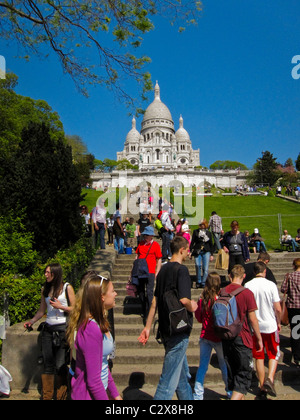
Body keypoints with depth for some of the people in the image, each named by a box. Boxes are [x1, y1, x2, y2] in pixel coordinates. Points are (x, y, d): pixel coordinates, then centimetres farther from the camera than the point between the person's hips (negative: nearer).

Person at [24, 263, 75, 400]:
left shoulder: (67, 288, -3)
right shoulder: (45, 289, 10)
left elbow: (74, 309, -2)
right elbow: (42, 310, 15)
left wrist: (60, 306, -15)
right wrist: (31, 321, 1)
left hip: (62, 328, -4)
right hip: (48, 329, 4)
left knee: (60, 366, 0)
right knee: (47, 364, 9)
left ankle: (61, 396, 15)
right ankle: (47, 396, 23)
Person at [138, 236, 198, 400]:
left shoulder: (163, 269, 9)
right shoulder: (181, 269, -16)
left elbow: (154, 301, 10)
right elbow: (183, 299, -26)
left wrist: (147, 327, 12)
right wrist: (192, 307, -4)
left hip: (165, 329, 8)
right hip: (178, 330, -8)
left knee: (183, 374, 23)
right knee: (169, 380, 1)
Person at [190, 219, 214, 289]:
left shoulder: (208, 233, 13)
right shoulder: (196, 232, 8)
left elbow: (211, 244, 16)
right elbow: (192, 242, 9)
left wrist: (212, 254, 12)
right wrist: (191, 251, 1)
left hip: (206, 252, 1)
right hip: (197, 252, -1)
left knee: (205, 268, -4)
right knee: (198, 265, -19)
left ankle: (203, 283, 9)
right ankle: (198, 282, -2)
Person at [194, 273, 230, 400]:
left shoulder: (201, 301, -6)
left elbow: (199, 318, 5)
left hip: (205, 336, 3)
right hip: (219, 337, -3)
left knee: (202, 366, 10)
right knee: (224, 365, 17)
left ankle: (198, 395, 13)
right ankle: (230, 391, 36)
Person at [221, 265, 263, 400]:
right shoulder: (247, 293, -14)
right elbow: (252, 319, -11)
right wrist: (259, 339, 2)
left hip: (226, 338, 5)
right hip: (242, 338, -5)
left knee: (232, 373, 19)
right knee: (244, 375, 5)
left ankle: (240, 396, 36)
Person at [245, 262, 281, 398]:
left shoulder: (247, 286, -6)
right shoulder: (271, 285, -10)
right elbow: (278, 308, -8)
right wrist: (279, 322, 9)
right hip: (270, 325, -1)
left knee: (259, 357, 14)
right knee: (274, 355, 16)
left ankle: (263, 387, 21)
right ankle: (270, 380, -2)